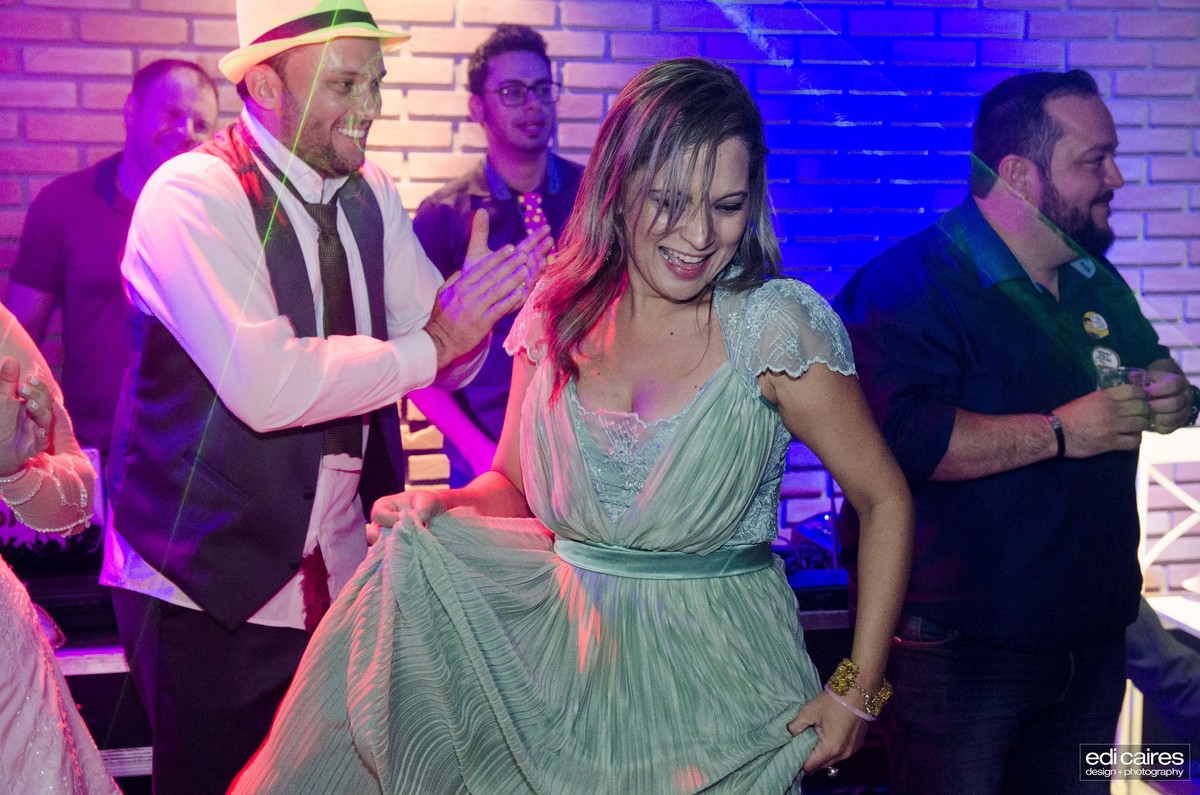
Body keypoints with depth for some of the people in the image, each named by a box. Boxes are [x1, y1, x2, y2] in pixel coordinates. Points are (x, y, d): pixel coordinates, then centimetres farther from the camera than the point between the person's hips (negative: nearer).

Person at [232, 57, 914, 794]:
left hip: (716, 694, -3)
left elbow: (885, 500, -8)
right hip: (560, 659, 3)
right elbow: (513, 484, 10)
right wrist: (442, 505, -13)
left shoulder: (775, 325, -14)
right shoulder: (561, 316, -2)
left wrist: (857, 692, -11)